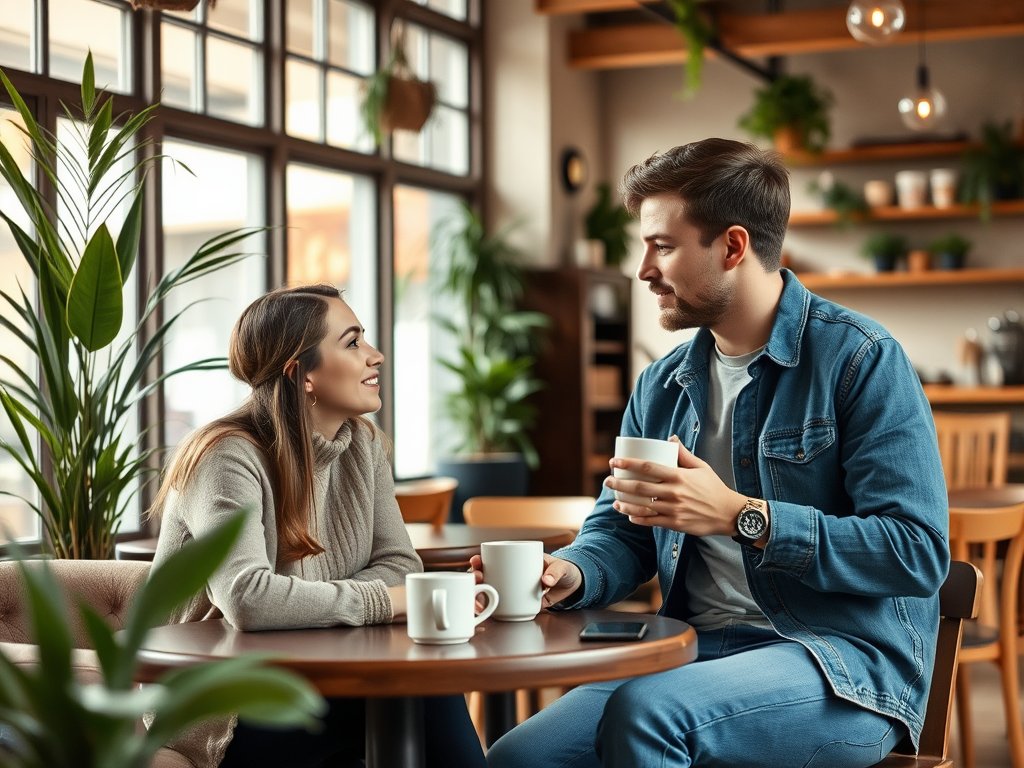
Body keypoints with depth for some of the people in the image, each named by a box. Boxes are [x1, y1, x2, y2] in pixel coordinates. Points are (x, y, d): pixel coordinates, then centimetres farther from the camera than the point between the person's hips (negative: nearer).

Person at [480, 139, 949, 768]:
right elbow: (621, 531, 18)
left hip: (848, 666, -5)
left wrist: (741, 516, -20)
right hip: (700, 654, 6)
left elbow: (919, 552, -16)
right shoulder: (662, 387, 15)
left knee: (644, 710, -32)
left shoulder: (861, 360, -8)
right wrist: (569, 573, -7)